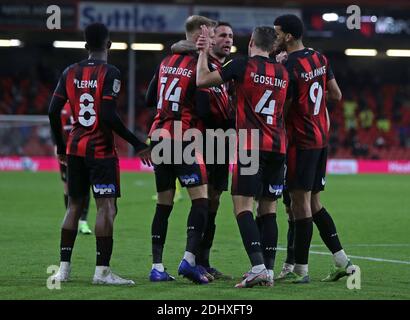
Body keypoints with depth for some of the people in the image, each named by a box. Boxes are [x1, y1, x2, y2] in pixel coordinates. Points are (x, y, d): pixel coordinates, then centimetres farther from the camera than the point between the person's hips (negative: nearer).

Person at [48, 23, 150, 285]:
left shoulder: (70, 73, 8)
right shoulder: (110, 73, -10)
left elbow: (53, 111, 6)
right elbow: (108, 116, -18)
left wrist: (61, 147, 19)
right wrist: (138, 145, -11)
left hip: (75, 148, 6)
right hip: (101, 150, -6)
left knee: (75, 206, 14)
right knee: (107, 207, -6)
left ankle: (64, 268, 13)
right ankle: (102, 271, -11)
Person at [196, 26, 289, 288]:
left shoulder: (243, 65, -4)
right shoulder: (283, 73, 12)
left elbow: (202, 80, -1)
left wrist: (203, 52, 12)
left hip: (251, 146, -5)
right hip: (278, 147, 6)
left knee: (243, 206, -7)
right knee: (268, 209, 10)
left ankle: (258, 267, -22)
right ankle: (269, 271, 8)